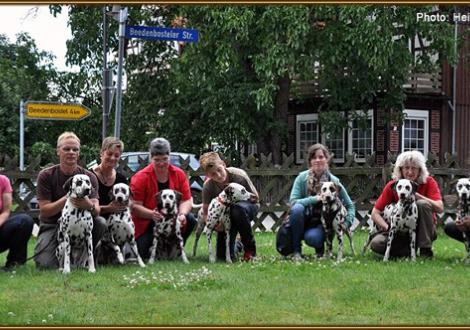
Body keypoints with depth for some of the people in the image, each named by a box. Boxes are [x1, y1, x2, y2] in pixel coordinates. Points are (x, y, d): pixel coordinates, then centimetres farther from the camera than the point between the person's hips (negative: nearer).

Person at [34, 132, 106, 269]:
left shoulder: (89, 176, -6)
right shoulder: (46, 175, -8)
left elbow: (96, 210, -17)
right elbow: (44, 210, -13)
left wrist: (89, 206, -42)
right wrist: (67, 198, -28)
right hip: (52, 225, -2)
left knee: (100, 223, -30)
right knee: (46, 264, -27)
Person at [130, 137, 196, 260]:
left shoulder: (179, 174, -3)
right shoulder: (140, 178, -13)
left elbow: (186, 200, -4)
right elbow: (135, 206, -16)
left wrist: (182, 214, -27)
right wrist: (152, 214, -35)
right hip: (146, 223, -3)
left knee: (190, 219, -26)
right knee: (144, 253, -23)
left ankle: (173, 248, 0)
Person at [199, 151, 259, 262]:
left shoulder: (239, 175, -26)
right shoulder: (208, 186, -20)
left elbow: (255, 197, -13)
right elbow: (205, 213, -10)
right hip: (225, 217, 2)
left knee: (238, 209, -41)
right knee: (223, 256, -10)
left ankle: (250, 248, -18)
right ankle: (238, 245, 29)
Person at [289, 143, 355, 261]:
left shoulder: (334, 181, -8)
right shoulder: (302, 177, -9)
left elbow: (350, 206, 0)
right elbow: (293, 202, -19)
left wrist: (346, 223, -16)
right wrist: (315, 199, -28)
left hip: (322, 224, -1)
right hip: (305, 220, 1)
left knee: (312, 237, -34)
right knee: (297, 208, -32)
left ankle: (320, 247, 6)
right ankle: (296, 251, -17)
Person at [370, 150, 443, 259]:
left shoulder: (428, 182, -9)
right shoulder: (392, 185, -7)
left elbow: (440, 208, -23)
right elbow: (375, 213, -7)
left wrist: (415, 195, -28)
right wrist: (388, 227, -25)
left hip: (423, 230, -1)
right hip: (401, 231, 1)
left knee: (422, 204, -29)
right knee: (376, 244, -25)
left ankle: (426, 249, -19)